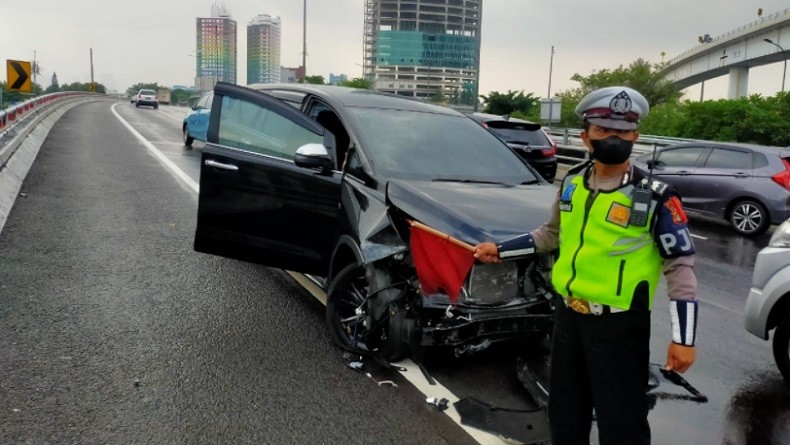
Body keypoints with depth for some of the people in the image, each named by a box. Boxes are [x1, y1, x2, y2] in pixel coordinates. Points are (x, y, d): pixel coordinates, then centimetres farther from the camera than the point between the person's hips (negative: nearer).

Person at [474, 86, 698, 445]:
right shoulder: (571, 183, 3)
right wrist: (500, 251, 16)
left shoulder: (655, 198, -12)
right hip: (568, 316, 6)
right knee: (565, 411, 21)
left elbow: (680, 267, -10)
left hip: (621, 325, -5)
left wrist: (683, 338, -13)